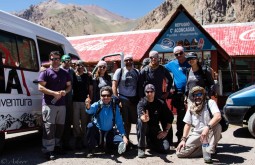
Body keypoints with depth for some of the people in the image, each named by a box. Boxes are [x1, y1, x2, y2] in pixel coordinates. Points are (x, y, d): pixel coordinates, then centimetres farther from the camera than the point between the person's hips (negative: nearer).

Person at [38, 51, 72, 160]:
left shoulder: (65, 73, 13)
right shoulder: (45, 72, -2)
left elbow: (69, 86, 18)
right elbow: (40, 87, -10)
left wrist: (65, 91, -6)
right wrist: (54, 93, -19)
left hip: (62, 104, 6)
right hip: (49, 104, -5)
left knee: (60, 126, 12)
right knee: (49, 127, -8)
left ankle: (56, 145, 27)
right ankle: (48, 150, -4)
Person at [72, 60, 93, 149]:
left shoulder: (88, 76, 9)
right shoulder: (73, 76, 7)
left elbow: (91, 90, 8)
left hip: (85, 102, 1)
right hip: (75, 102, -1)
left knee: (85, 122, 6)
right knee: (76, 122, 1)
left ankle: (84, 140, 17)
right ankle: (78, 139, 13)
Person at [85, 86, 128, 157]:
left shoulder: (115, 107, -11)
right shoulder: (97, 105, -15)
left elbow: (119, 122, -9)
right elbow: (90, 111, -37)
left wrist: (123, 135, -19)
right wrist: (88, 107, -61)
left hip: (109, 133, 3)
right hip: (97, 131, -2)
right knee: (90, 126, -30)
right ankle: (91, 150, -12)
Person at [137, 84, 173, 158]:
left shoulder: (160, 103, -5)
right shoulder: (142, 103, -14)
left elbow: (170, 117, 3)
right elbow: (141, 116, -35)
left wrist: (166, 131, -4)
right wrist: (144, 118, -59)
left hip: (155, 129, 2)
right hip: (144, 128, -2)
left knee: (166, 148, -16)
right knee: (141, 121, -36)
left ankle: (150, 142, 17)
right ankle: (141, 148, -22)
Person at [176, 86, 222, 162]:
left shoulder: (210, 102, -8)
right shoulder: (191, 107, 7)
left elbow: (218, 116, -26)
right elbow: (188, 124, 11)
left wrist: (207, 127, -41)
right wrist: (183, 139, -1)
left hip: (209, 134, -4)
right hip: (196, 134, 4)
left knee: (217, 126, -37)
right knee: (180, 152, -15)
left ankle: (210, 151, -17)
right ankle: (206, 149, 2)